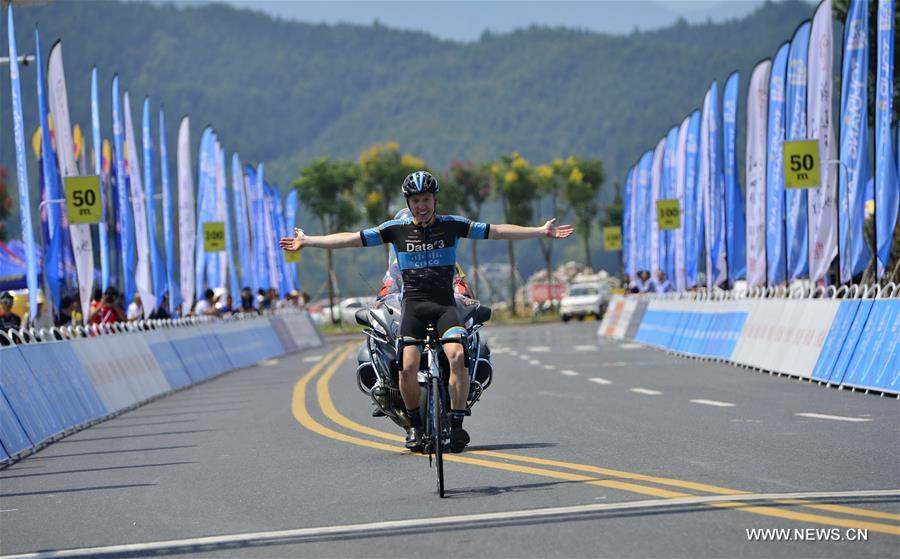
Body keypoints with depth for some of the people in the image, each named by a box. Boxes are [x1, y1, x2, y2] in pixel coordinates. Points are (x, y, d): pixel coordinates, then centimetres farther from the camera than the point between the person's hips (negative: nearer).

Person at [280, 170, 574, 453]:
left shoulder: (452, 224, 3)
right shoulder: (397, 229, 3)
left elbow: (496, 231, 4)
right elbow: (351, 239, 3)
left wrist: (541, 231, 1)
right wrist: (308, 241, 0)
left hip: (445, 304, 0)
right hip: (413, 303, 0)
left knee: (457, 356, -24)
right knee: (408, 366, -17)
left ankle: (456, 424, -15)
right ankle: (415, 424, 6)